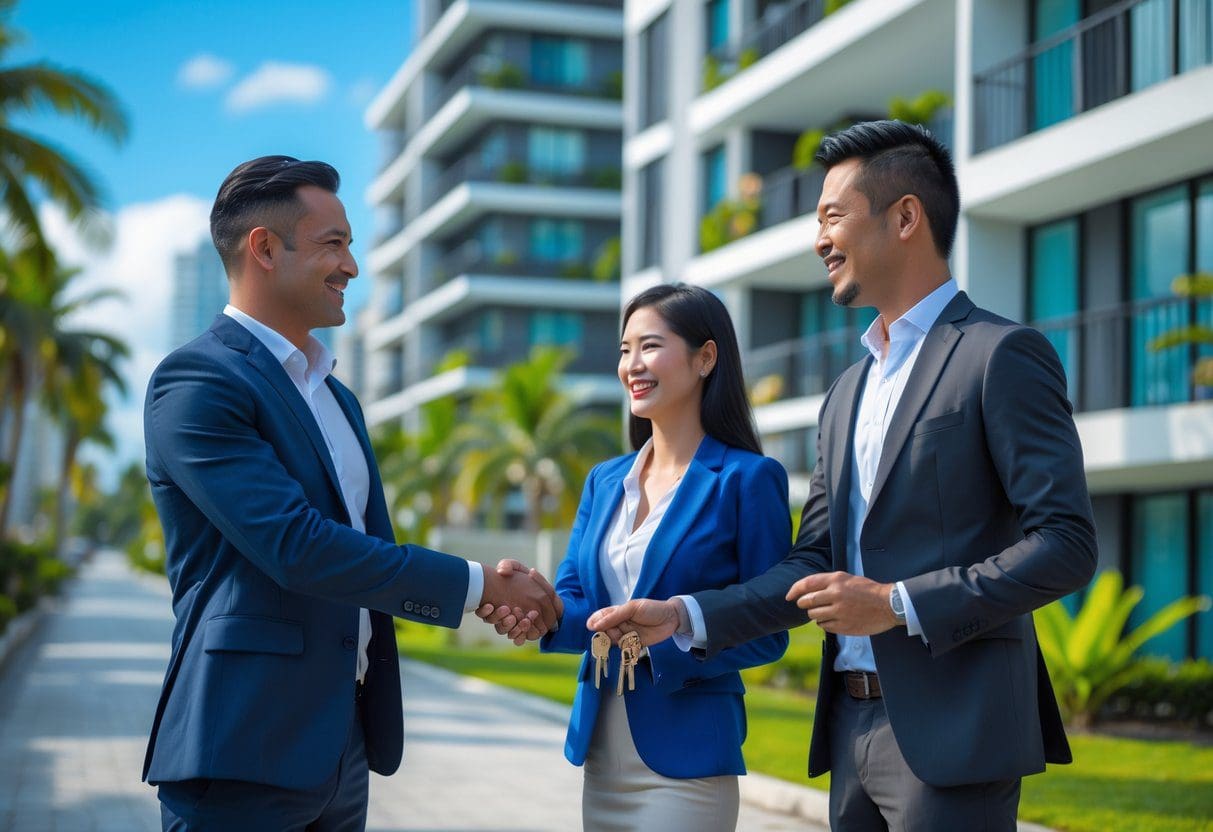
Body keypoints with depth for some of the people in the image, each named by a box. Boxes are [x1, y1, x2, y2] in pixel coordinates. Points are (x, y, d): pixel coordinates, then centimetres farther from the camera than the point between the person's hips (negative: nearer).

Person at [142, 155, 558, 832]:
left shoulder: (337, 396, 18)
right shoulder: (195, 382, -11)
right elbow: (297, 547, -20)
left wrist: (495, 595, 2)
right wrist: (475, 584, -14)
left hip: (344, 744, 8)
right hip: (246, 751, -8)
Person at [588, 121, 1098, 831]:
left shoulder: (1004, 355, -7)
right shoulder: (847, 393, 18)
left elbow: (1067, 545, -13)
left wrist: (898, 604, -17)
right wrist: (684, 616, 3)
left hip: (951, 730, -7)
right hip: (853, 729, 7)